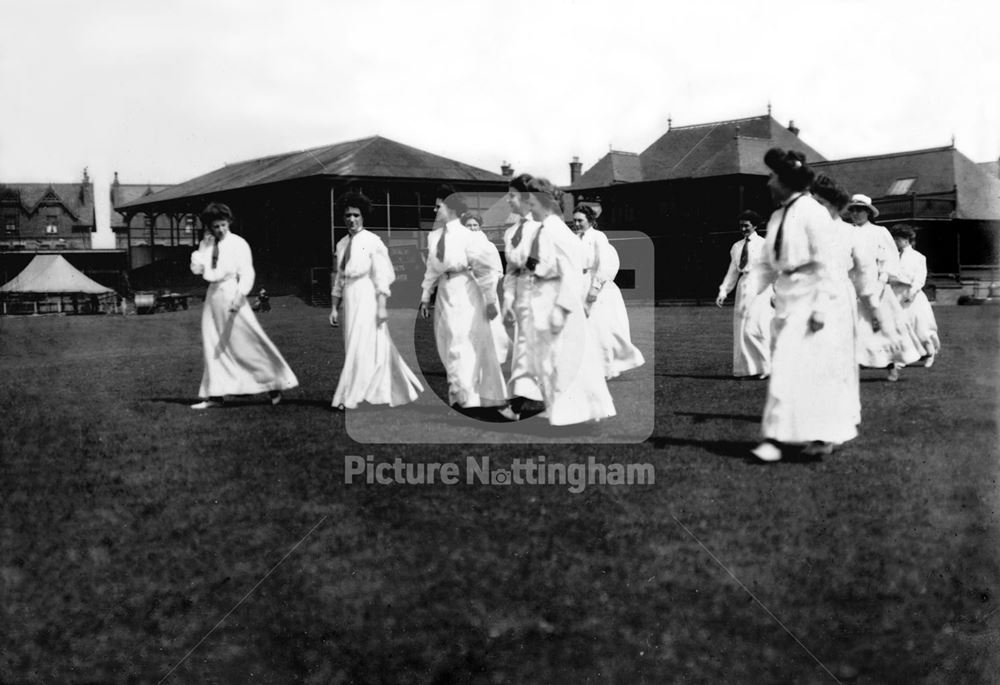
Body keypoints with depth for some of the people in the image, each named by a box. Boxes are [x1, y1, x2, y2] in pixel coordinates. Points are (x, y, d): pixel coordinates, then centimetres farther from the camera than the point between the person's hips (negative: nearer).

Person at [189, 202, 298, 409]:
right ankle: (215, 395, 12)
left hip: (231, 294, -5)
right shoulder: (206, 244, 8)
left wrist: (239, 296, -25)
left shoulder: (238, 244, -7)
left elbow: (247, 274, -12)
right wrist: (205, 247, -5)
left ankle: (275, 384, 8)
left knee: (249, 342, -4)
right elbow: (196, 269, 2)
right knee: (213, 348, 6)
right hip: (213, 296, 5)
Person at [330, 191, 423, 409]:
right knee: (354, 346, 10)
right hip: (349, 299, 7)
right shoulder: (342, 244, 11)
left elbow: (381, 276, -9)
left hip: (367, 298, -7)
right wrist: (335, 308, 13)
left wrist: (382, 306, -15)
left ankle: (349, 397, -1)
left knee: (362, 346, -6)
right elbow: (339, 278, 16)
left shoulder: (372, 242, -6)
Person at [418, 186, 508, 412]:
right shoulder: (434, 236, 6)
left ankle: (468, 398, 1)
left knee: (463, 347, -7)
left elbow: (486, 269, -8)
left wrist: (490, 300, -7)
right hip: (444, 294, 7)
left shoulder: (467, 236, -12)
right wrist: (426, 296, 12)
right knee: (449, 348, 11)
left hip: (465, 294, -7)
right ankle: (458, 395, 23)